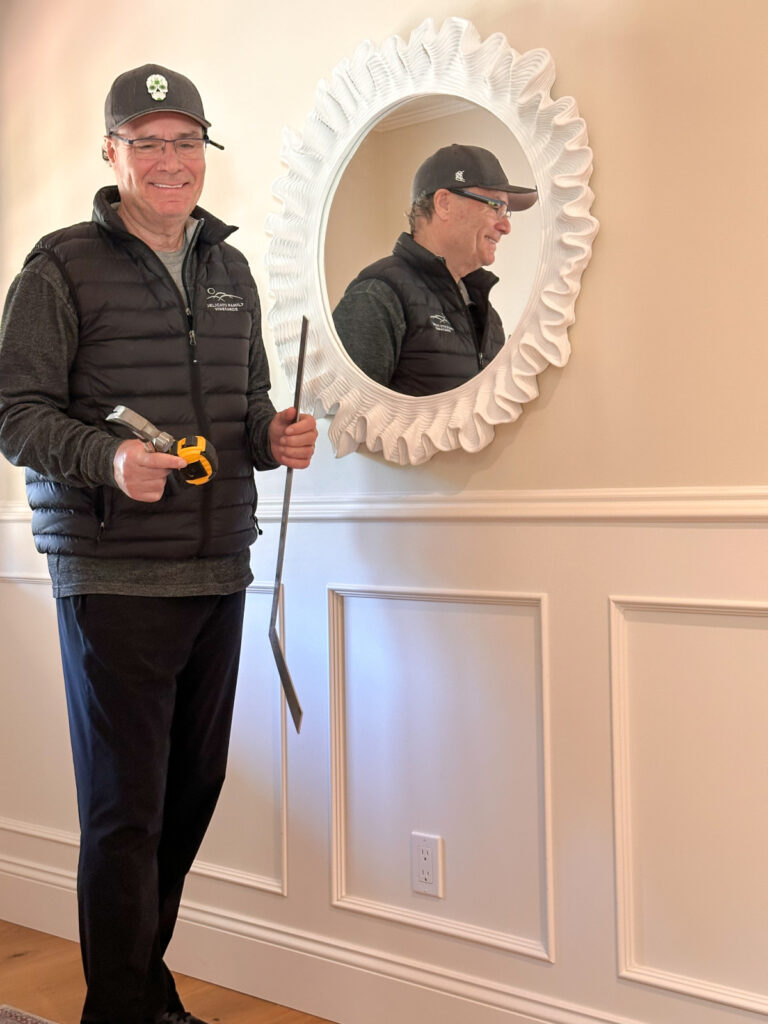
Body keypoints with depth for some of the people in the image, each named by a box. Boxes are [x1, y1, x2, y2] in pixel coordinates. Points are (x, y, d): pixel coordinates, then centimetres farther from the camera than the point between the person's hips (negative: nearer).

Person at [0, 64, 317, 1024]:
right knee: (125, 808, -2)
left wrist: (274, 437, 1)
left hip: (218, 573, 6)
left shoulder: (228, 268, 16)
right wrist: (109, 459, -23)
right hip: (114, 577, -6)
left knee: (192, 790, 12)